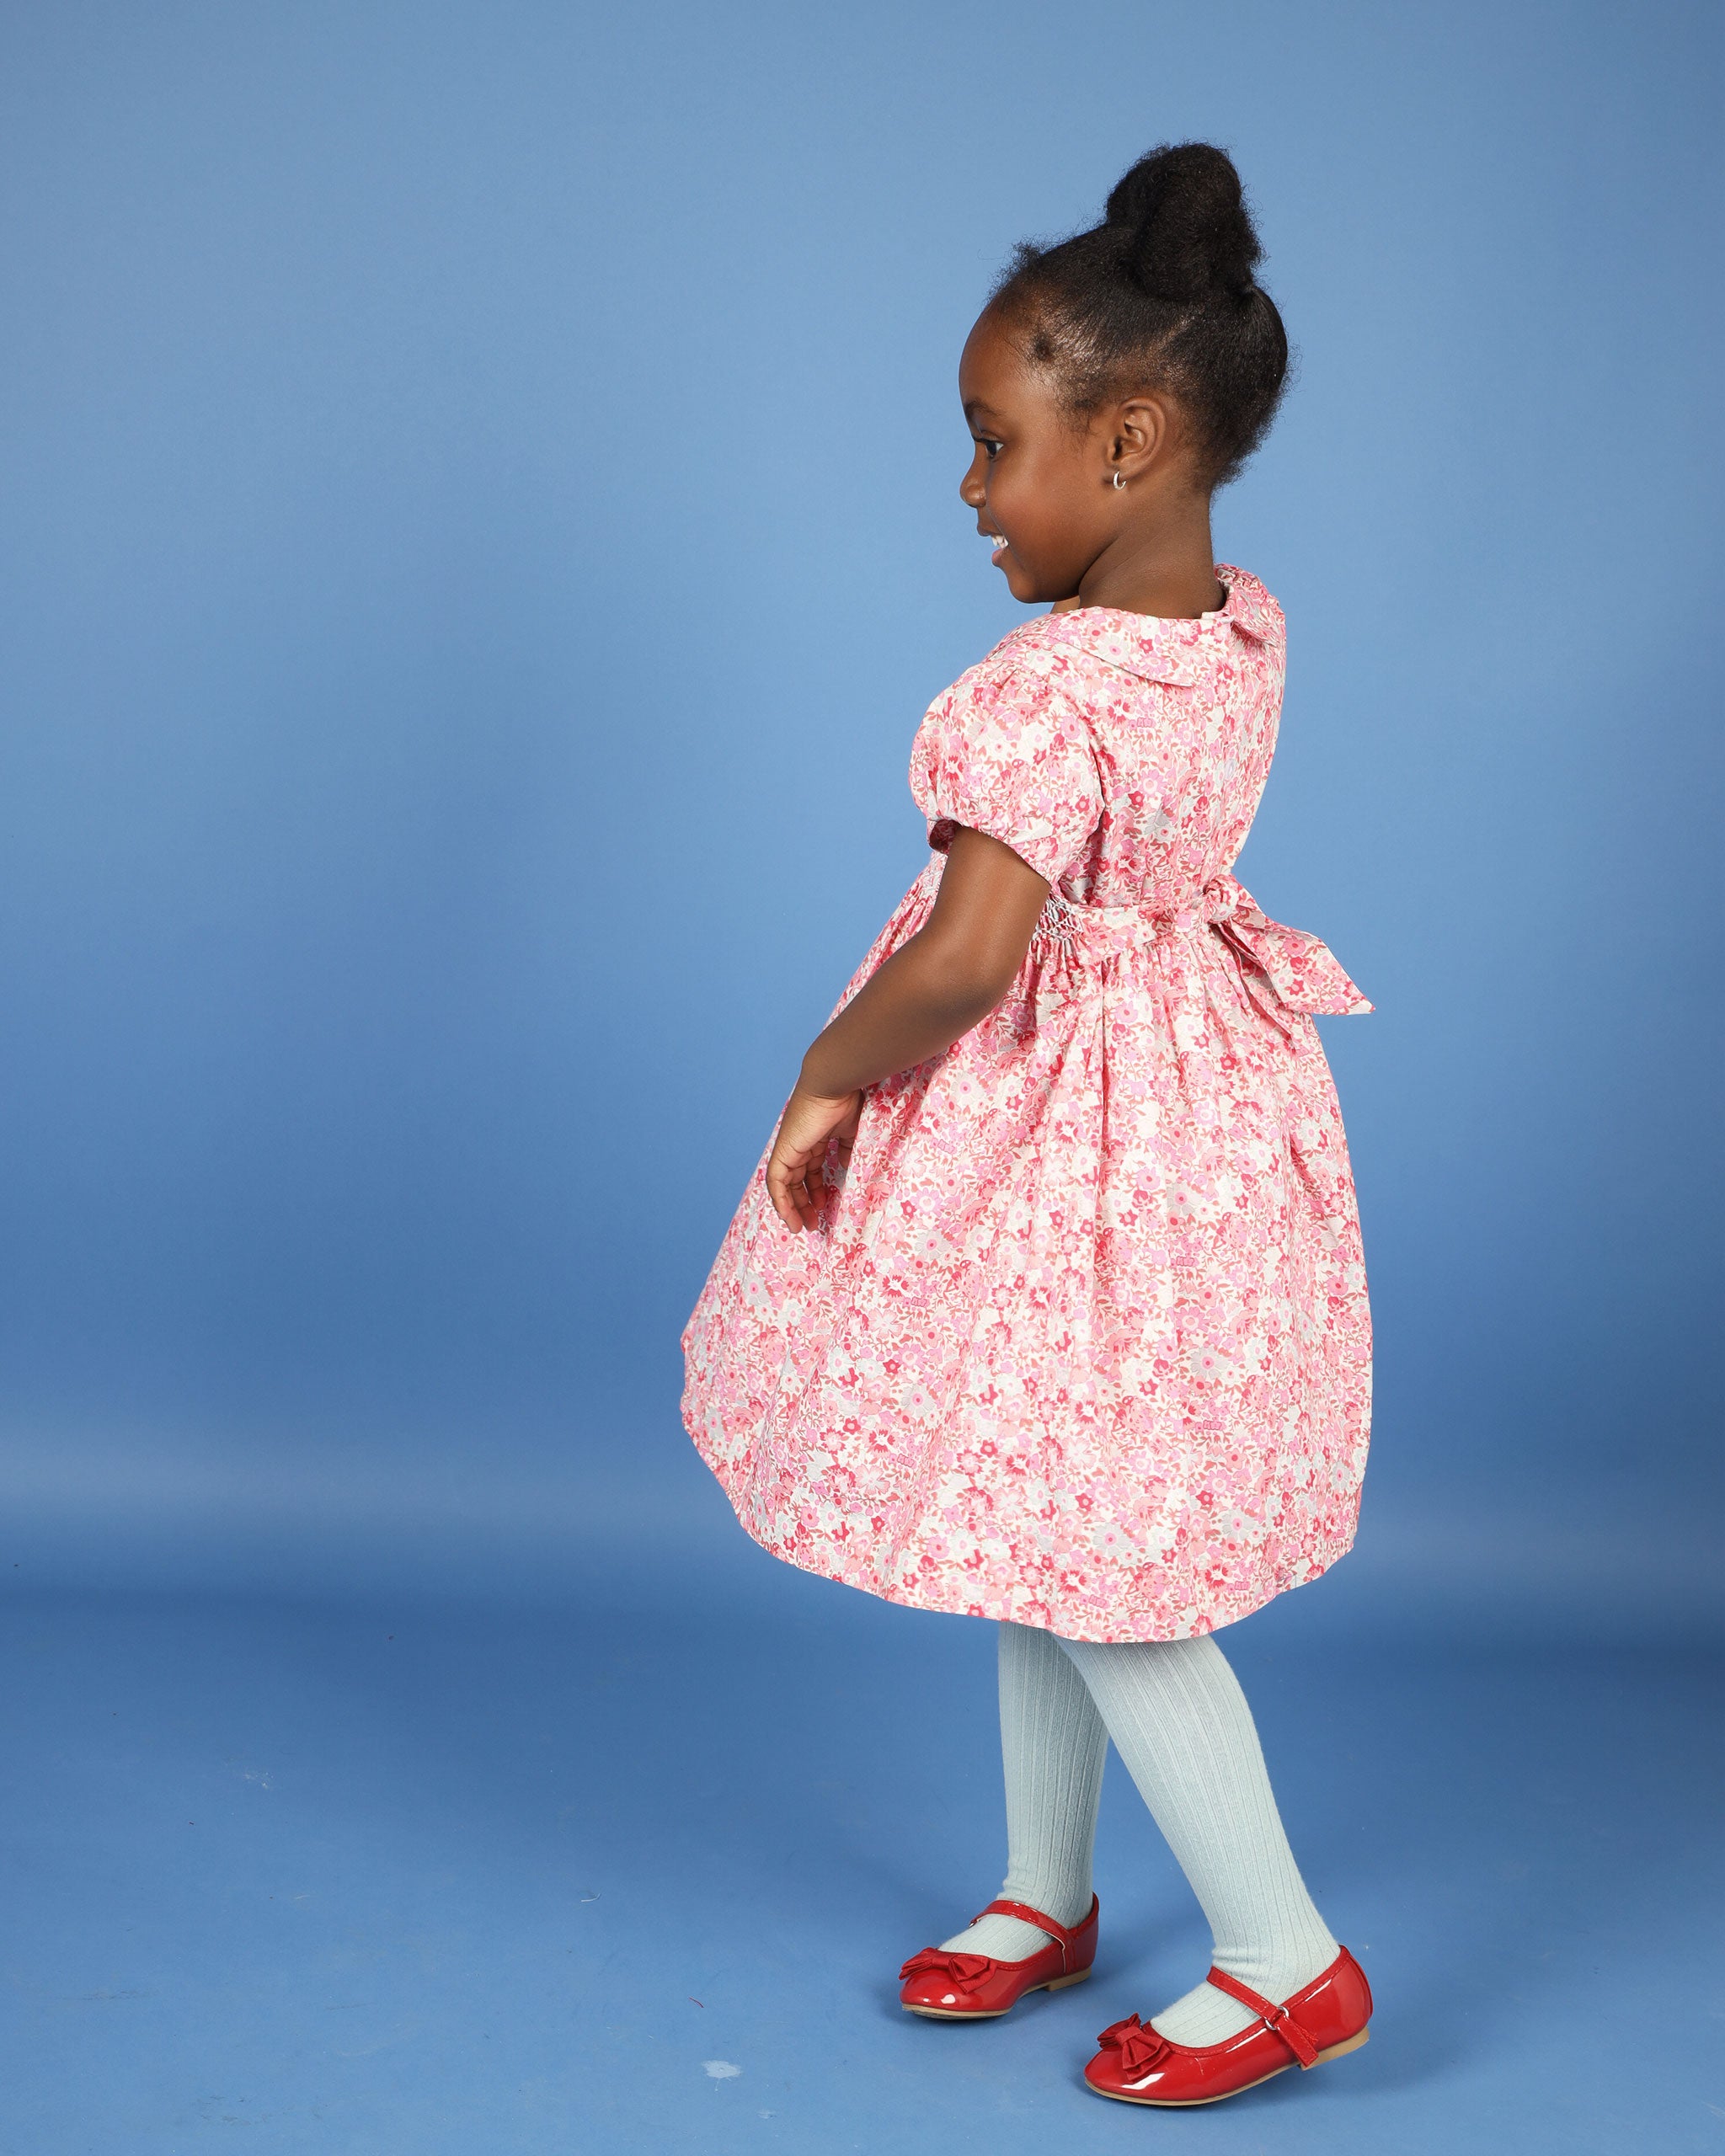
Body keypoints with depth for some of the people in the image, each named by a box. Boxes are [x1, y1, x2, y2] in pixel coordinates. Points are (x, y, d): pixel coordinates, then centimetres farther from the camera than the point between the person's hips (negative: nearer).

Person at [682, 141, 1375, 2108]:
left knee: (1083, 1563, 5)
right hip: (1196, 1106, 9)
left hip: (1058, 1141, -9)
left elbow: (970, 958, -32)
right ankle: (1045, 1893, 37)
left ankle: (1287, 1961, 17)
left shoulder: (1039, 691, -28)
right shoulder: (1244, 623, -1)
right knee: (1047, 1526, 21)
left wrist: (829, 1075, -17)